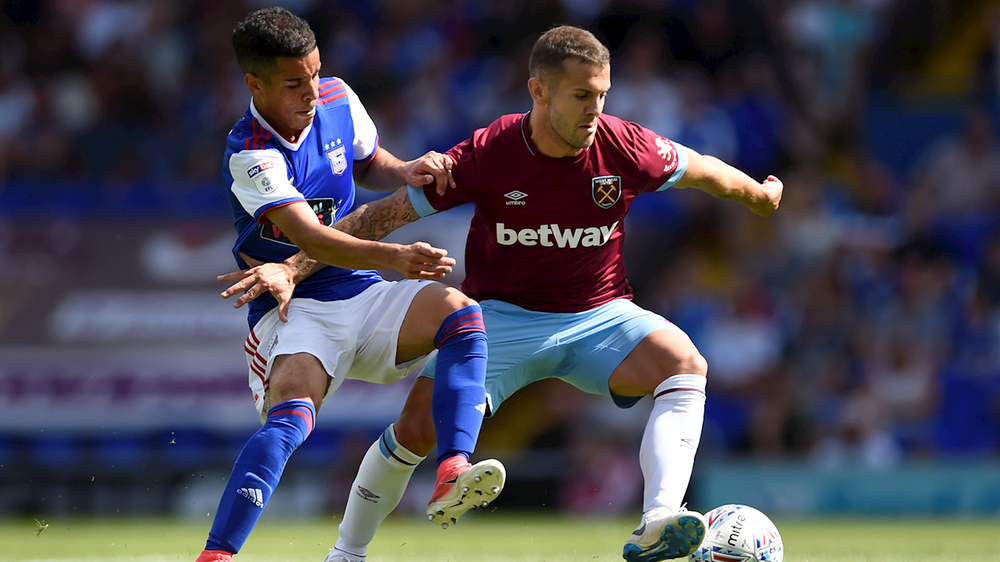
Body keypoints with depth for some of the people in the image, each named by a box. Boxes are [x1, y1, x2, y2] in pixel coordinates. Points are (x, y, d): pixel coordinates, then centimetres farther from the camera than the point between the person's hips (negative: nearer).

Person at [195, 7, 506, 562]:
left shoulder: (337, 100, 3)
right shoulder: (250, 156, -18)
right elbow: (308, 236, -32)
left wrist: (406, 172, 1)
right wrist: (391, 256, -46)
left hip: (363, 298, 6)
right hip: (291, 306, -6)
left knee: (458, 311, -22)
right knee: (290, 415, -33)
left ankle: (452, 475, -36)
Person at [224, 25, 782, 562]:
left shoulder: (624, 147, -12)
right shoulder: (485, 155, -17)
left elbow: (705, 170, 10)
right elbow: (384, 214, -11)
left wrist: (762, 193, 28)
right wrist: (292, 268, -19)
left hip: (599, 316, 1)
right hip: (501, 314, -1)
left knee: (685, 364, -29)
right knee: (418, 426, -19)